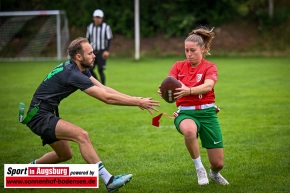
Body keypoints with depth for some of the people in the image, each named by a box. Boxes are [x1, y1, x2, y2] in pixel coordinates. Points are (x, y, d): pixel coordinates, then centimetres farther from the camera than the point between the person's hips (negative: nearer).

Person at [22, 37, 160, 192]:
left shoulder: (81, 69, 6)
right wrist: (138, 102, -21)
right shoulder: (73, 74, -24)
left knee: (65, 155, 20)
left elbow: (104, 89, 2)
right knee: (82, 135, -24)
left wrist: (136, 100, -5)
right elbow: (106, 98, -26)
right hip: (40, 116, -10)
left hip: (45, 115, 10)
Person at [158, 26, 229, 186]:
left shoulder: (210, 67, -2)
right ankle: (199, 168, -16)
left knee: (218, 163, 0)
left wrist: (189, 91, -44)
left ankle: (214, 173, 41)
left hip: (207, 113, 0)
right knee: (189, 130, -40)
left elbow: (208, 86, -24)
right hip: (185, 113, 0)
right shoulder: (178, 66, 6)